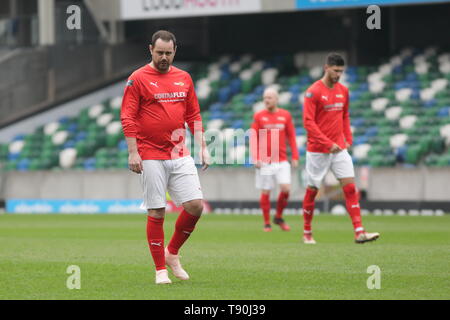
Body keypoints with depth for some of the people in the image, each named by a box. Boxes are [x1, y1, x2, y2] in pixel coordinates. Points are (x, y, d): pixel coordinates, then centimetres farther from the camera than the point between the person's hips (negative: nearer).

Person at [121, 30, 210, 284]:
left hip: (180, 156, 4)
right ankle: (161, 269, 8)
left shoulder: (184, 78, 12)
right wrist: (133, 152, -12)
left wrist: (202, 147, 10)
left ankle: (172, 254, 15)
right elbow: (128, 118, -5)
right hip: (151, 158, -4)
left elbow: (193, 116, 17)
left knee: (195, 205, -6)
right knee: (156, 213, -2)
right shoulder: (138, 79, -2)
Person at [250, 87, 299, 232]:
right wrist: (255, 158, -7)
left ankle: (279, 217, 11)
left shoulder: (285, 115, 6)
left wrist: (295, 157, 4)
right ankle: (267, 223, 12)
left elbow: (291, 137, 10)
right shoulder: (259, 116, 3)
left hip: (281, 160, 1)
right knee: (265, 193, 0)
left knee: (286, 188, -11)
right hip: (264, 161, -1)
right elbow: (253, 138, 2)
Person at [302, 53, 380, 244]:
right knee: (312, 190, 5)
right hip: (317, 150, -5)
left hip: (339, 148, 5)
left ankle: (359, 232, -12)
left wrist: (348, 139, 8)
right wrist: (328, 144, -19)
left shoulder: (343, 90, 8)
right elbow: (308, 122, -15)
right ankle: (307, 233, 19)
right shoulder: (313, 92, -11)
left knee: (350, 188, -7)